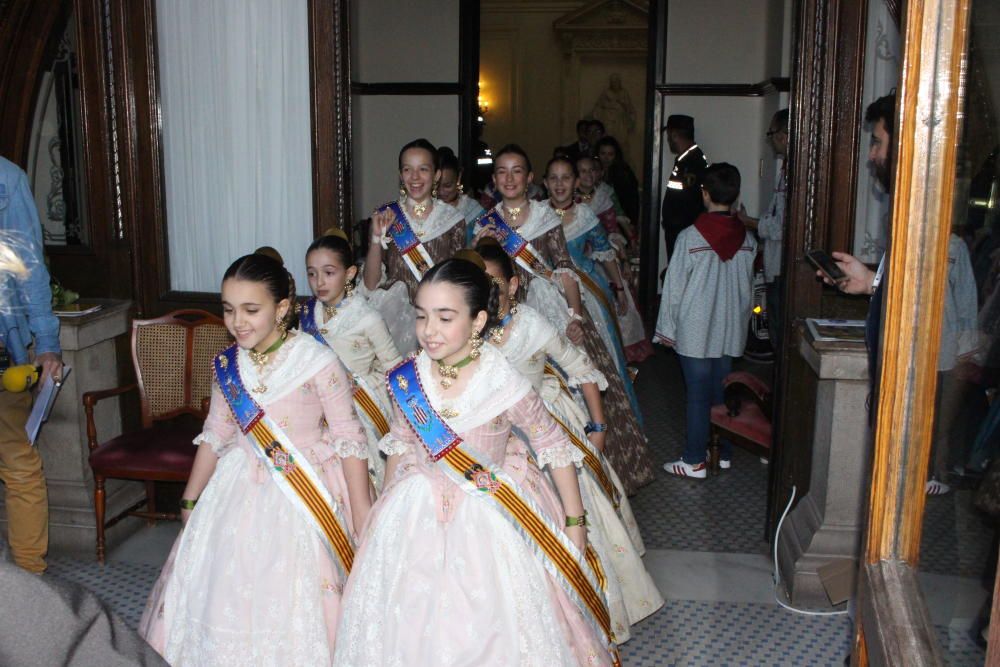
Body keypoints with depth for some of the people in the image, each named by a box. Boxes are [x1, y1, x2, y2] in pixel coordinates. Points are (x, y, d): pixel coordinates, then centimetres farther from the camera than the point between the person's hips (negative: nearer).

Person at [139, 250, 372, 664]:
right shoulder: (227, 364, -1)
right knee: (227, 589, 13)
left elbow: (348, 439, -13)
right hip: (240, 490, 5)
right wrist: (190, 500, 16)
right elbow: (215, 434, 11)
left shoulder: (317, 362, -18)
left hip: (305, 496, -5)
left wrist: (363, 518, -13)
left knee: (293, 602, 2)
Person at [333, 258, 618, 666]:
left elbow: (554, 449, -7)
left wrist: (575, 523, -4)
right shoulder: (405, 380, -8)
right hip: (418, 517, 3)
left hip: (489, 522, -3)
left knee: (488, 631, 6)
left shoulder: (504, 385, -19)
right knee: (411, 629, 13)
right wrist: (384, 508, 17)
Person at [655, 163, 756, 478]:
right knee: (724, 391, 14)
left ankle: (694, 461, 9)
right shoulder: (747, 239, 0)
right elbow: (748, 287, 9)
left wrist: (667, 329, 0)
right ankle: (723, 453, 24)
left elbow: (674, 287, -9)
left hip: (695, 332, -4)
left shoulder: (690, 237, -14)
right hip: (732, 331, 4)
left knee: (697, 394, 2)